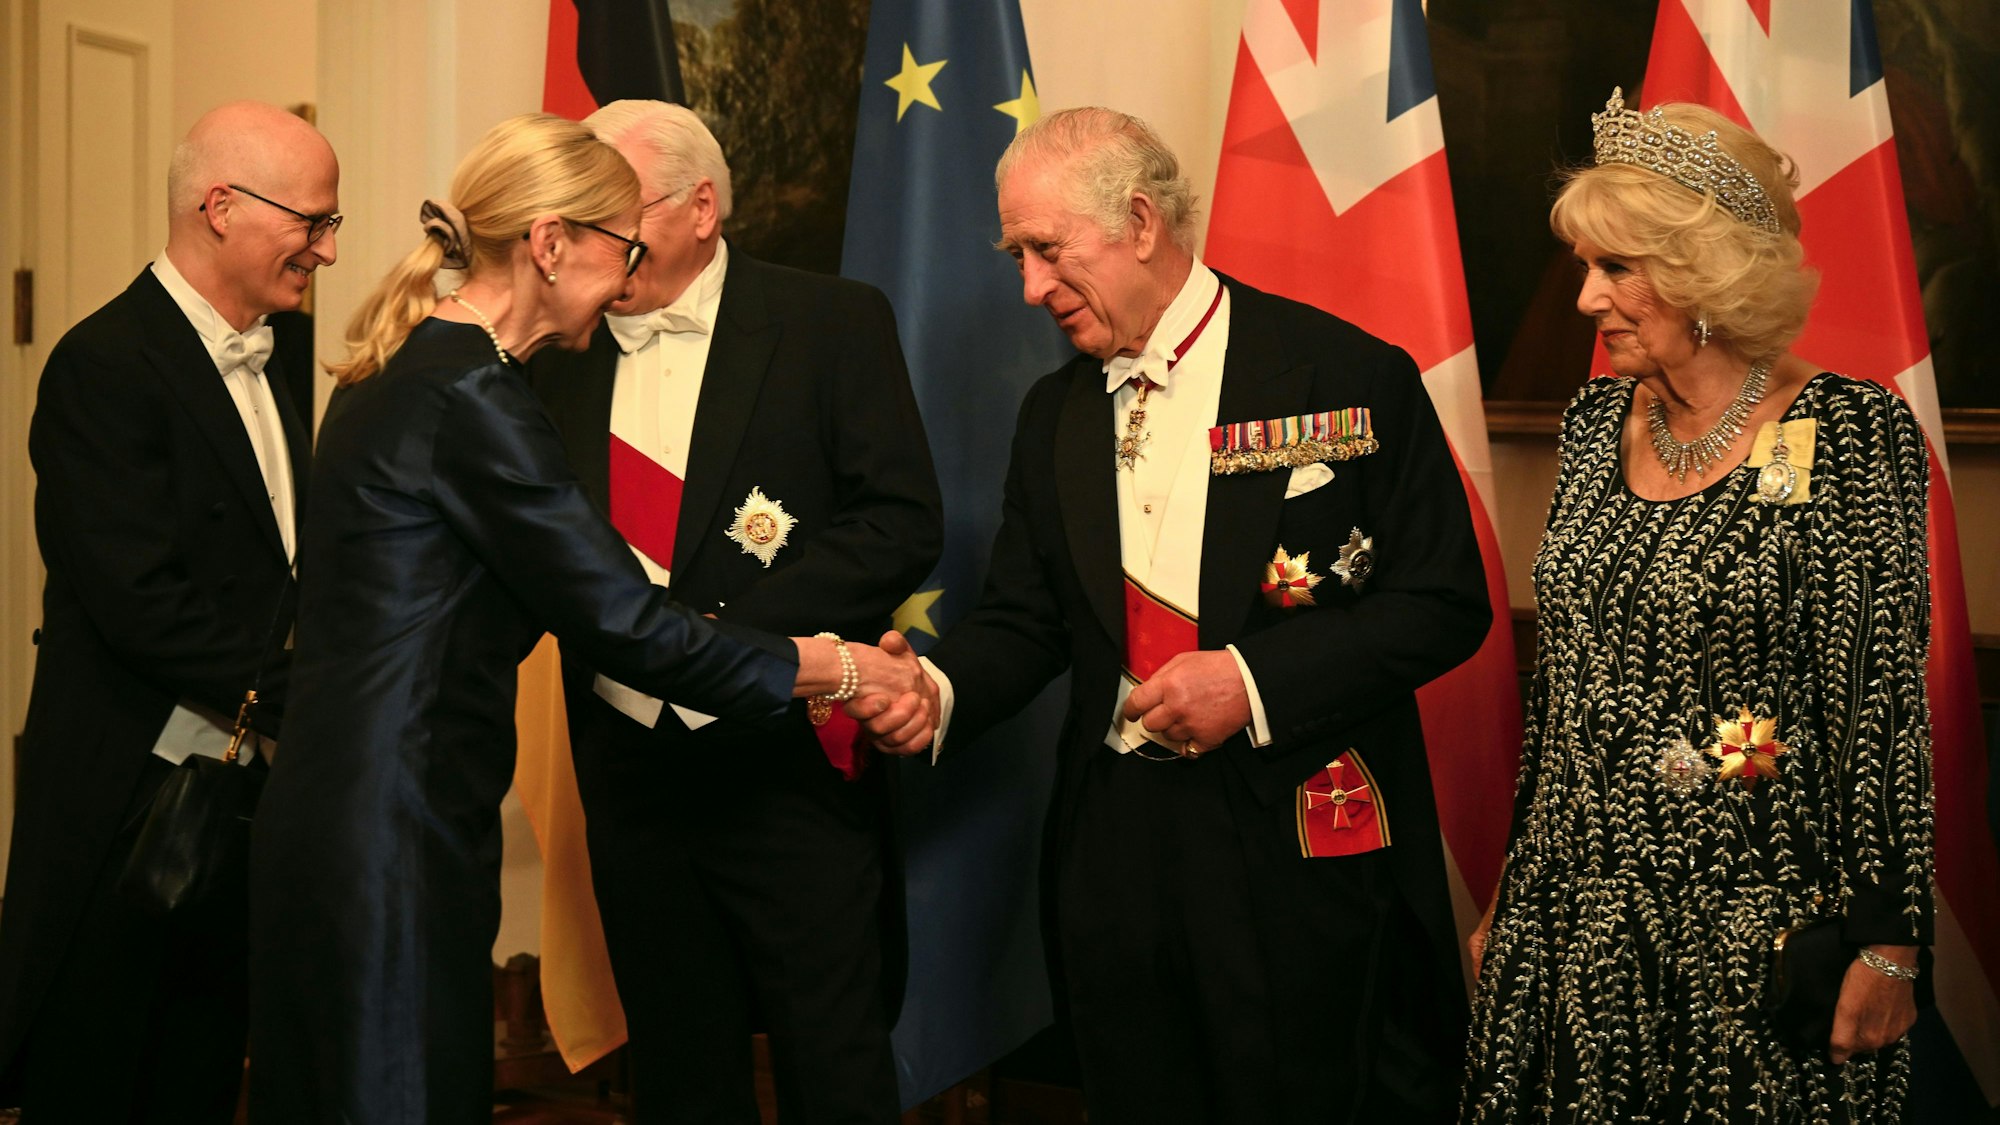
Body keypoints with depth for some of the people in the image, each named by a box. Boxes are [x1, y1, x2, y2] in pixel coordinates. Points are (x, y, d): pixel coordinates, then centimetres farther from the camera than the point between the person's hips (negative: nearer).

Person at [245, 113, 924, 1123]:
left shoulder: (409, 368, 12)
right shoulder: (469, 395, -18)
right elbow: (623, 622, -17)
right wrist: (836, 670, -7)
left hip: (337, 806, 10)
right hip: (391, 840, -10)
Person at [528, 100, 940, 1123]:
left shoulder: (834, 325, -4)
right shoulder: (559, 354, 9)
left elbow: (904, 523, -11)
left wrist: (727, 631, -18)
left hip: (789, 762, -4)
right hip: (631, 764, 4)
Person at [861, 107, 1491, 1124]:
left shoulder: (1349, 377, -9)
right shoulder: (1055, 413, 10)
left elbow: (1445, 602, -10)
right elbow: (1025, 616, 10)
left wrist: (1255, 678, -18)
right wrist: (940, 688, -11)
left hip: (1307, 846, -5)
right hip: (1117, 844, 5)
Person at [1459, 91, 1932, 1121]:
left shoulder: (1850, 434, -10)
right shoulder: (1598, 423, 6)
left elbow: (1883, 698, -11)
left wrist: (1888, 946, -13)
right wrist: (1510, 891, 13)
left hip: (1755, 918, -5)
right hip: (1577, 906, 5)